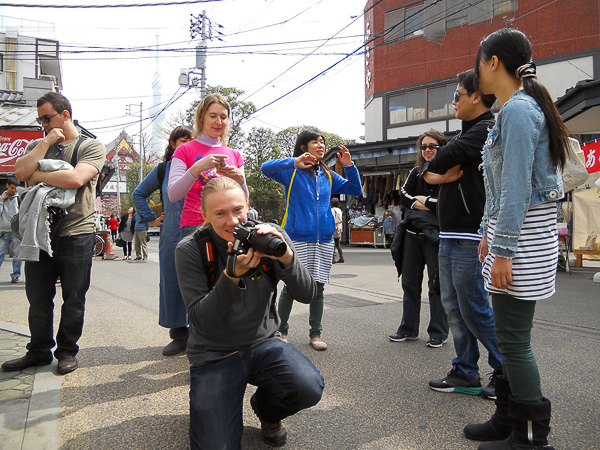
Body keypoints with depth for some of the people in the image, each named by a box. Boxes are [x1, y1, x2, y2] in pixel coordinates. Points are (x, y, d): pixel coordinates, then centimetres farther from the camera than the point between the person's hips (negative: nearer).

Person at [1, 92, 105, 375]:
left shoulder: (91, 146, 0)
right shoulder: (37, 146, 15)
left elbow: (76, 178, -18)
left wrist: (38, 176, -7)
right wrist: (46, 143, -3)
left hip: (76, 234, -4)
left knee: (73, 299, 5)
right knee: (38, 298, 12)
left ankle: (67, 352, 21)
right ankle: (39, 351, 27)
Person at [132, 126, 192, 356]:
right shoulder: (163, 169, 11)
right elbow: (138, 194, 21)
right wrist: (150, 218, 13)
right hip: (172, 236, 2)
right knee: (172, 283, 6)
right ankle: (179, 334, 19)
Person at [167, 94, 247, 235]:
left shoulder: (235, 155, 15)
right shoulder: (185, 150, 5)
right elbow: (173, 195, -7)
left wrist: (239, 179, -6)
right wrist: (196, 168, -19)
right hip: (195, 225, -3)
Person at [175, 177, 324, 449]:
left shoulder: (269, 237, -7)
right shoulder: (190, 250, -13)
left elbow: (307, 295, -12)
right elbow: (200, 322, -18)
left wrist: (286, 257, -32)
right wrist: (232, 276, -34)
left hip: (262, 344, 2)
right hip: (214, 355, -1)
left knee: (310, 388, -25)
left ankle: (266, 408, 11)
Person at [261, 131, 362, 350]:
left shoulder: (328, 175, 15)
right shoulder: (292, 171, 1)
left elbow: (355, 189, 16)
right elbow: (266, 168, -15)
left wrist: (349, 166, 2)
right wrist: (294, 162, -27)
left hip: (324, 240, 4)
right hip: (297, 238, -4)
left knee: (318, 287, 7)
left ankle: (315, 334, 19)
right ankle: (281, 331, 17)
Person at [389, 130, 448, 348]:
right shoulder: (416, 172, 14)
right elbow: (403, 195, 3)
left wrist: (421, 199, -6)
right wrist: (429, 204, -11)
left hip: (435, 235, -6)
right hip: (412, 234, 6)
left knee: (437, 284, 2)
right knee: (410, 283, 12)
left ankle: (438, 333, 14)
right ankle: (409, 329, 25)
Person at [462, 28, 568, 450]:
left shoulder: (518, 108, -13)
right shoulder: (516, 108, 18)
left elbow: (517, 187, -20)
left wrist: (504, 250, -20)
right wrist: (489, 232, 21)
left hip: (523, 232, -10)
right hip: (509, 228, 10)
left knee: (513, 339, -3)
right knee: (510, 335, 14)